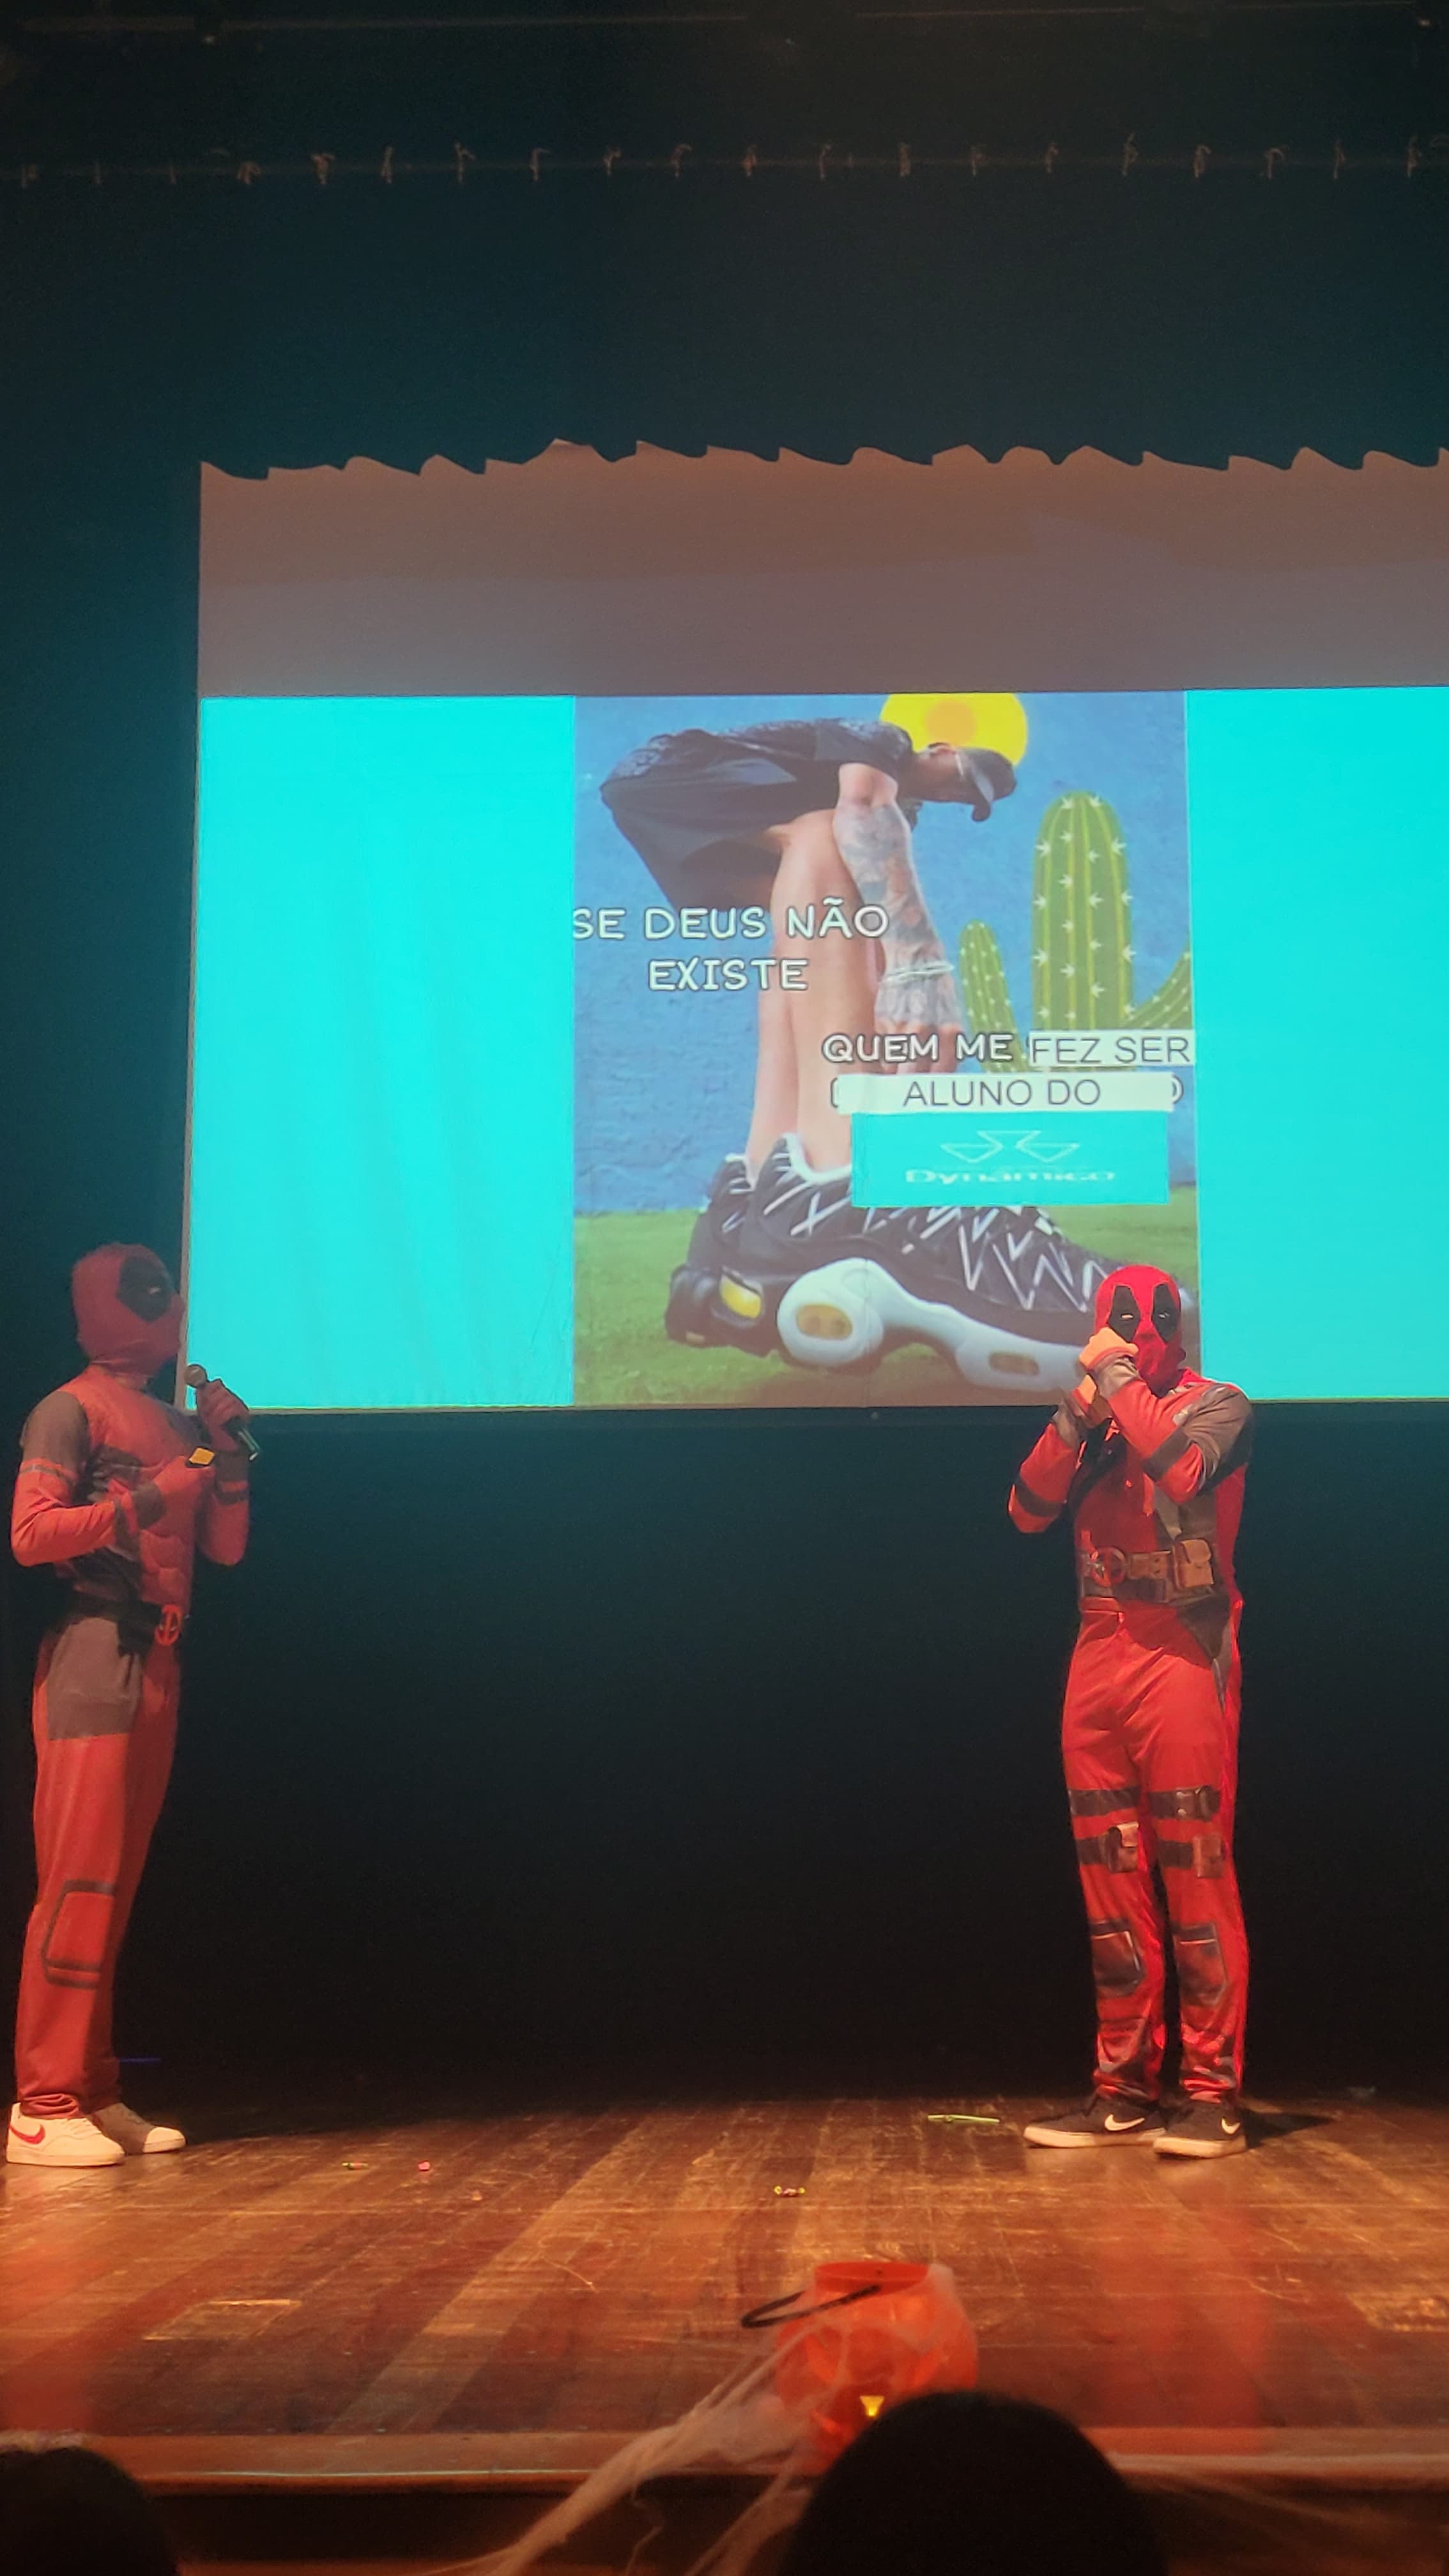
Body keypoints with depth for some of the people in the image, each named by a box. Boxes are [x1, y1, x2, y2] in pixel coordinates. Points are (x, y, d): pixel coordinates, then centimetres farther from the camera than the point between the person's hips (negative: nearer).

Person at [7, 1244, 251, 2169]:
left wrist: (228, 1453, 7)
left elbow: (226, 1547, 18)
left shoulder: (176, 1424, 19)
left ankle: (94, 2091, 11)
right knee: (80, 1880, -12)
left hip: (158, 1667, 8)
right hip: (93, 1658, -8)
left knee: (118, 1884, 8)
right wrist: (142, 1501, -19)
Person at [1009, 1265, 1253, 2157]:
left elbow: (1181, 1470, -21)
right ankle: (1125, 2090, 11)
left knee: (1196, 1875, -8)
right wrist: (1077, 1414, -5)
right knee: (1111, 1883, 6)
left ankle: (1215, 2096, -5)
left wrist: (1121, 1380, -12)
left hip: (1184, 1661, -6)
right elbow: (1029, 1508, 6)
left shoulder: (1217, 1406, 1)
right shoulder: (1097, 1418, 16)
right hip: (1099, 1659, 6)